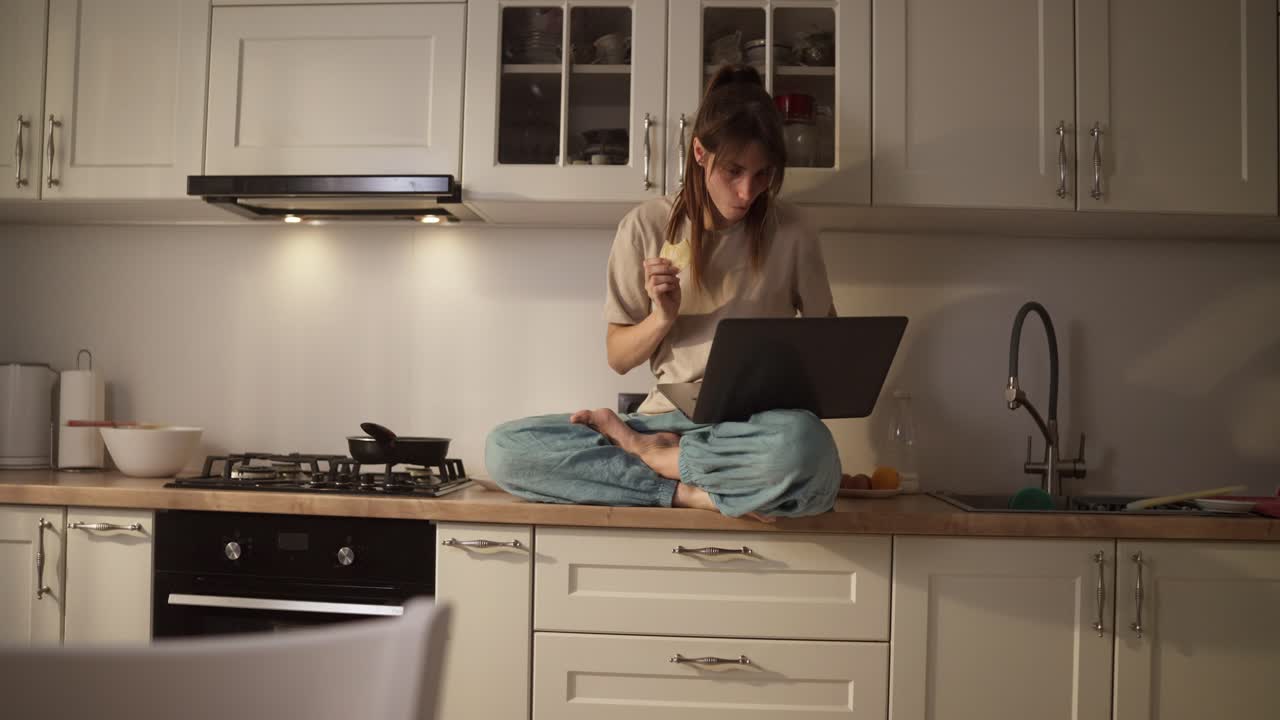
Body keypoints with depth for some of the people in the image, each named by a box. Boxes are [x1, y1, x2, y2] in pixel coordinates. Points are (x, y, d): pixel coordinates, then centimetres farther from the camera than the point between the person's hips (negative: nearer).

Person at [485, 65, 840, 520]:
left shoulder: (789, 235, 2)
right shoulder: (646, 227, 3)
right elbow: (618, 358, 8)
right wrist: (662, 318, -12)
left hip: (753, 427, -1)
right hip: (666, 415, 1)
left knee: (804, 443, -40)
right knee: (503, 448, -19)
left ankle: (646, 451, -12)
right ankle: (691, 492, -20)